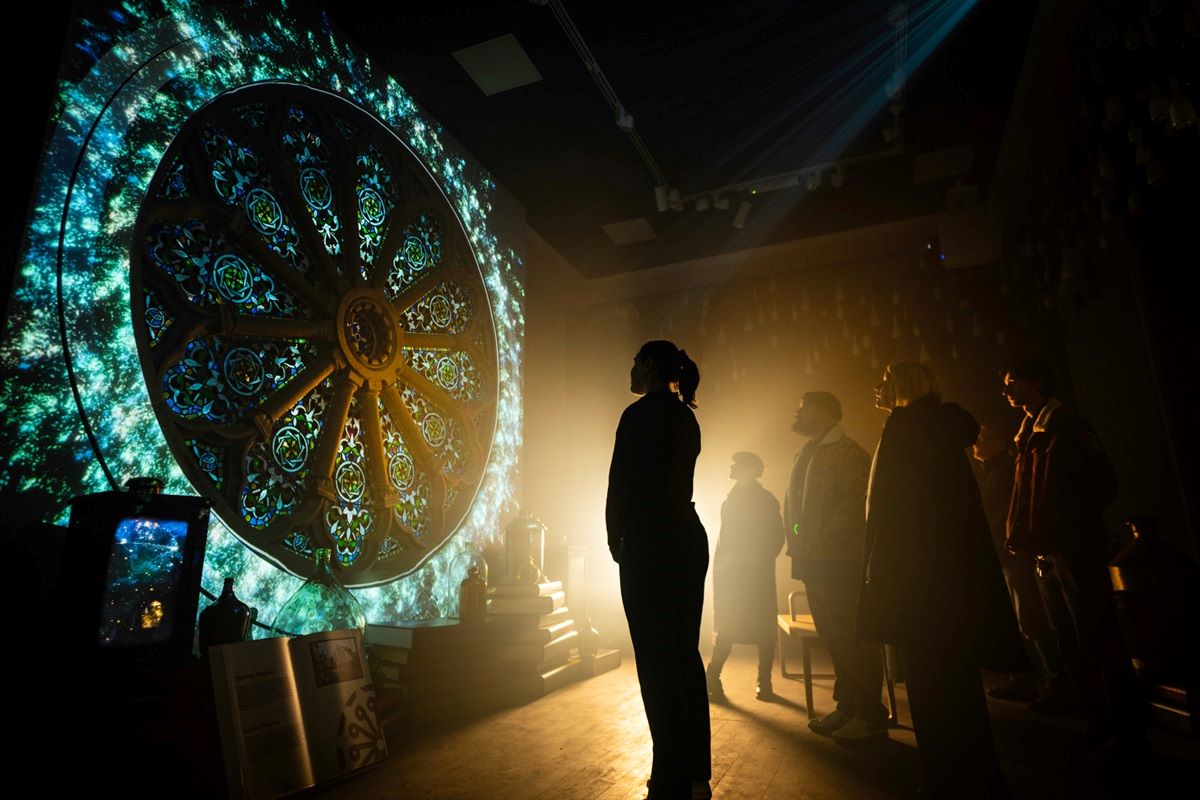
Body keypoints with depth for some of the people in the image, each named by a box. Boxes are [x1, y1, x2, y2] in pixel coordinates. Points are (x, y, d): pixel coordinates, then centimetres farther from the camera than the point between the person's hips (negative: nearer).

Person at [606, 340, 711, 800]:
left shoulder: (640, 414, -11)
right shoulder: (685, 417, 14)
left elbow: (622, 482, -12)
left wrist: (616, 538, 2)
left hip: (651, 543, -9)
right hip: (689, 539, 9)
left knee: (657, 661, -2)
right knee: (686, 654, 14)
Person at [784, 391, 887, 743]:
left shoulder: (848, 452, -10)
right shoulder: (806, 454, 16)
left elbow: (856, 501, -22)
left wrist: (824, 540, -21)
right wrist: (800, 546, 9)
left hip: (840, 561, -8)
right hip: (813, 561, 9)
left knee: (853, 638, -1)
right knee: (834, 638, 15)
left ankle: (871, 716, 12)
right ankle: (846, 708, 27)